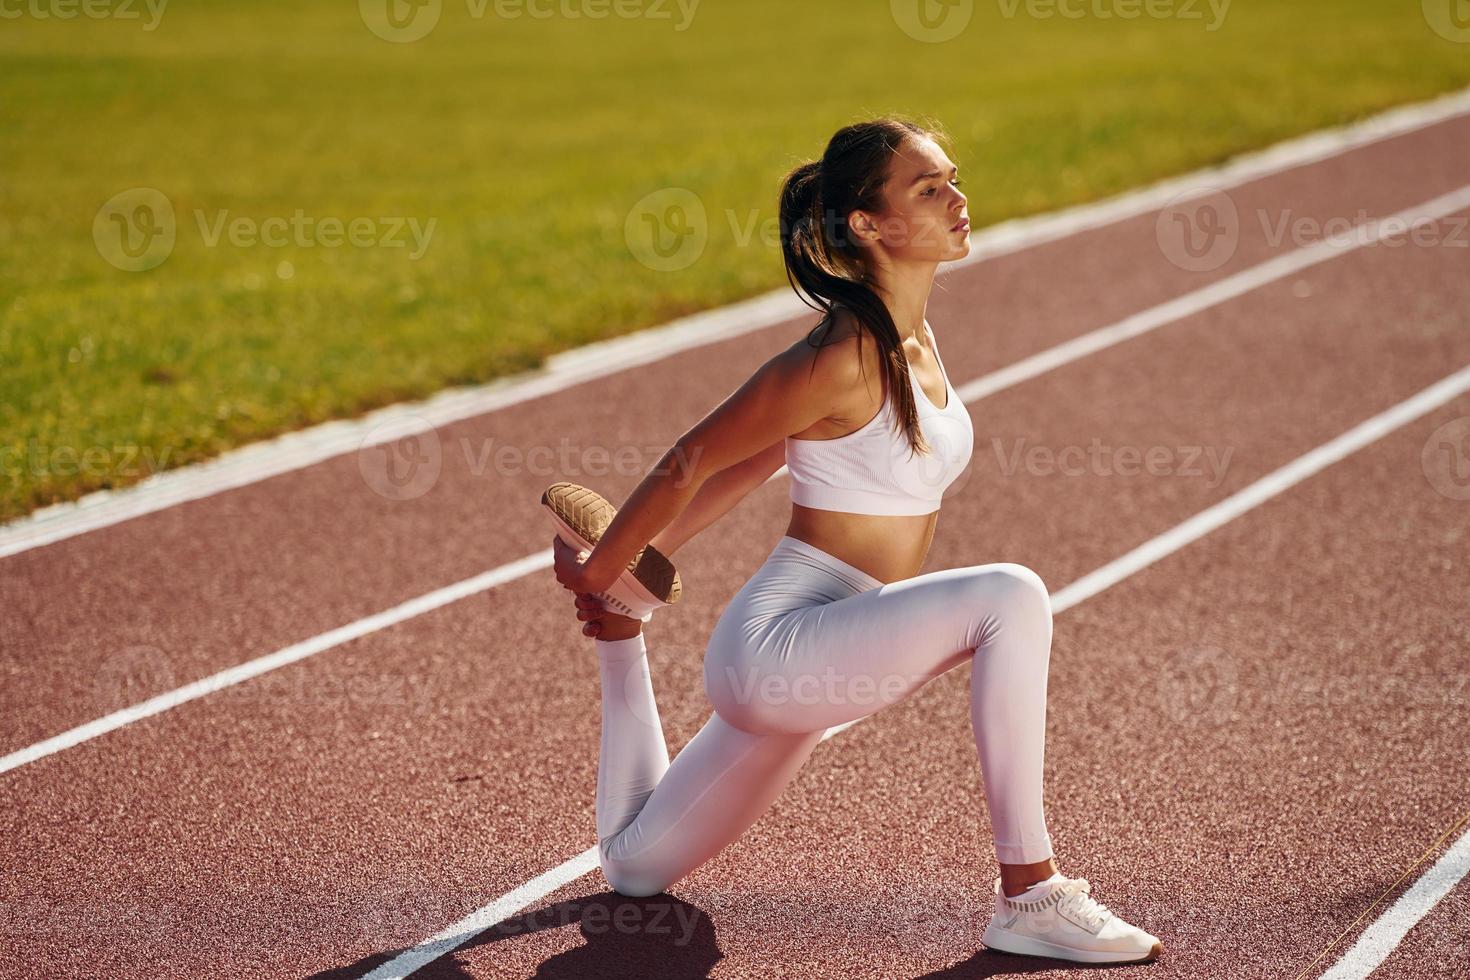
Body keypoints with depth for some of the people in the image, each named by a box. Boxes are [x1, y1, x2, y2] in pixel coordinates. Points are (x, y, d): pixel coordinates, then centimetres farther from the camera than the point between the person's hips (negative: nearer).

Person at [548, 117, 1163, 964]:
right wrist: (598, 574, 1)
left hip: (806, 664, 9)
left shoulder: (914, 340, 8)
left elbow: (755, 461, 15)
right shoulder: (844, 360, -19)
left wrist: (633, 572, 19)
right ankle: (1029, 896, -21)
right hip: (778, 643, -9)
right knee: (1009, 597, -29)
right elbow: (691, 463, -10)